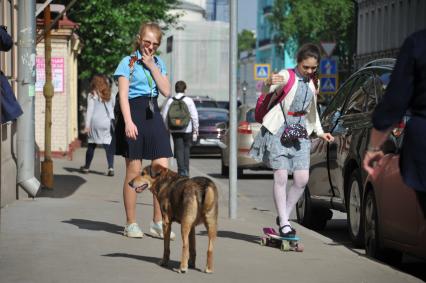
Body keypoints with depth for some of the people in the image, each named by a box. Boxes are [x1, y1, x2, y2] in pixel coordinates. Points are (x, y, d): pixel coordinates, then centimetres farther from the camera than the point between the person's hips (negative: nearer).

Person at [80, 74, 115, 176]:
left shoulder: (92, 95, -1)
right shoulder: (109, 96, 8)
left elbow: (89, 110, -4)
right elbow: (112, 110, 14)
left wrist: (87, 125, -4)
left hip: (95, 122, -2)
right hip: (107, 123, 2)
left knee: (91, 145, 11)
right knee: (108, 146, -3)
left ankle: (86, 167, 23)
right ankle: (111, 167, -17)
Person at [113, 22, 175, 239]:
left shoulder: (158, 63, 14)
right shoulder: (128, 62, -1)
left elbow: (166, 91, 3)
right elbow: (123, 94, -8)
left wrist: (153, 67, -4)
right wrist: (128, 122, -19)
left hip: (153, 115, 5)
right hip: (134, 112, -5)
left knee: (163, 169, -3)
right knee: (134, 170, -1)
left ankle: (158, 223, 3)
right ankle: (131, 224, 7)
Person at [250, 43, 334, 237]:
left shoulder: (314, 83, 12)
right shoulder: (286, 76, -7)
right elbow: (267, 93, -21)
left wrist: (320, 132, 16)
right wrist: (269, 83, -45)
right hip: (279, 131, -6)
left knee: (302, 179, -2)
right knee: (281, 177, -8)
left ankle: (284, 216, 13)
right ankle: (284, 223, -2)